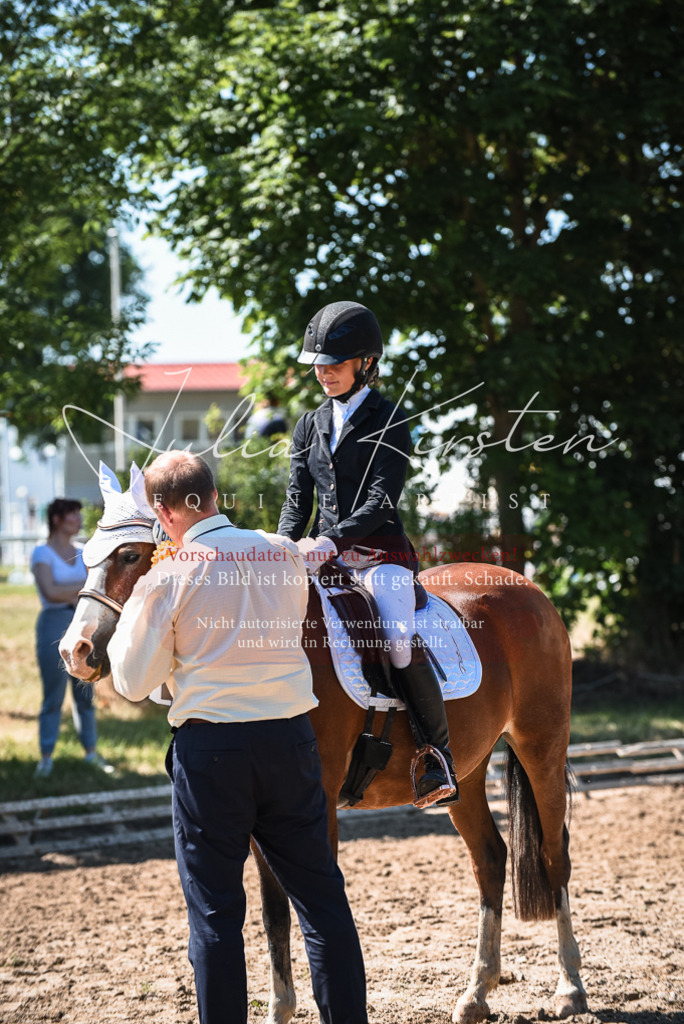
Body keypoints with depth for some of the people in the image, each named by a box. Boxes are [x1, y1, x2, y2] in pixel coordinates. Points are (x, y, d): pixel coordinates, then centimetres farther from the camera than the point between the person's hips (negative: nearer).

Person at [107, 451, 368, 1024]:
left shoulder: (168, 578, -8)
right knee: (321, 895, 11)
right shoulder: (285, 555, 3)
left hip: (210, 746, -3)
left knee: (214, 908, 5)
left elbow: (134, 683, -3)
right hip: (290, 737, 3)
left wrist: (128, 621, 12)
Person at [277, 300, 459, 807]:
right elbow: (298, 499, 13)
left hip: (380, 554, -6)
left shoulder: (389, 420, -2)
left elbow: (382, 501, -12)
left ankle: (439, 757, -18)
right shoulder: (310, 426, 16)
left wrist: (333, 540, -25)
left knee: (402, 641, -28)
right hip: (325, 555, 6)